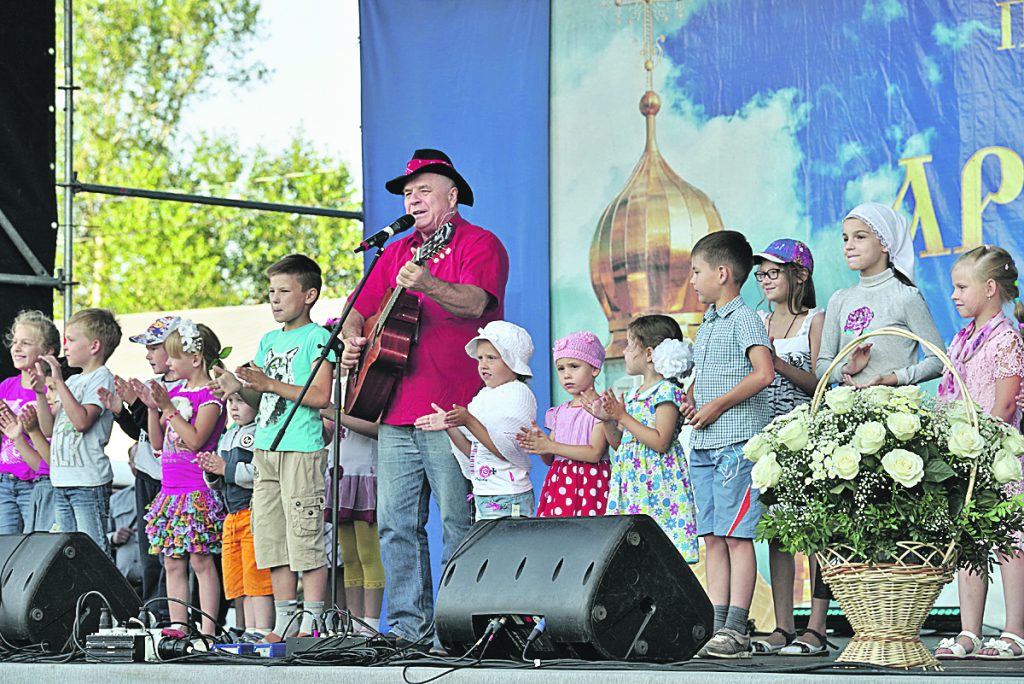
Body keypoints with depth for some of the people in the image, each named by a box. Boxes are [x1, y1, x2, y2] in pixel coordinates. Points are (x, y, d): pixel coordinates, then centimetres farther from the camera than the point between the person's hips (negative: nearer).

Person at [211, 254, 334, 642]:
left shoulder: (317, 338, -4)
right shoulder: (269, 341, 19)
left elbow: (321, 395, -14)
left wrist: (271, 384, -17)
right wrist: (240, 387, 0)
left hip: (302, 449, -8)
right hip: (266, 448, 8)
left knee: (306, 539, -8)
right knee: (272, 540, 7)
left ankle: (311, 624, -6)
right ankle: (284, 622, 12)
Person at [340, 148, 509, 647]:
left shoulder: (479, 244, 1)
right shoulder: (396, 253, 22)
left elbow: (475, 303, -18)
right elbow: (361, 310, 26)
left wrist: (428, 286, -34)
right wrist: (353, 339, 4)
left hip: (452, 414, -7)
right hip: (396, 414, 7)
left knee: (459, 522, -6)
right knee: (396, 522, 4)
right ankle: (408, 624, 8)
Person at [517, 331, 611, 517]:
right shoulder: (559, 412, 17)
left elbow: (595, 452, -15)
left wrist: (551, 446, -16)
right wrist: (539, 443, -5)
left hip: (588, 483, -6)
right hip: (559, 484, 6)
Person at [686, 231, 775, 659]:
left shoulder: (744, 319, -6)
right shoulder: (706, 325, 20)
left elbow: (764, 373, -18)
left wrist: (717, 406, -15)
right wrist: (691, 399, 10)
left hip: (737, 442, -9)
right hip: (704, 445, 9)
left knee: (736, 535, -9)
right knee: (712, 538, 7)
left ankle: (736, 630, -11)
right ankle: (716, 626, 8)